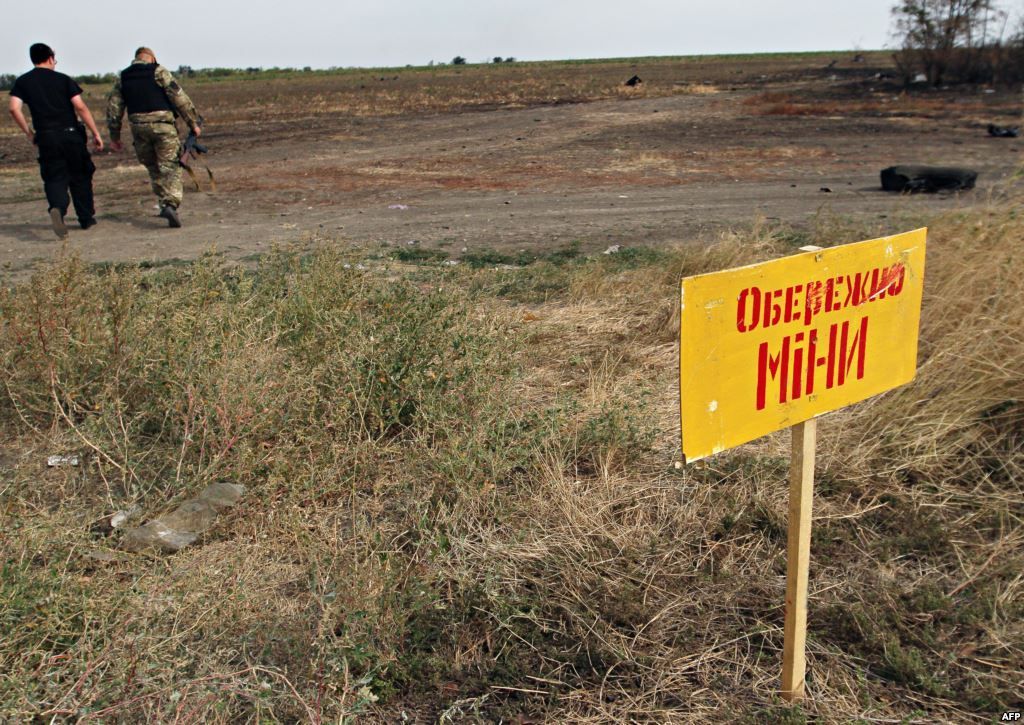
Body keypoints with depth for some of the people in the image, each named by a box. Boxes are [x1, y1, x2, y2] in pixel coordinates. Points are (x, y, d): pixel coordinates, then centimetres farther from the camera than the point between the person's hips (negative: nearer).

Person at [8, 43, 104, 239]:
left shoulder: (22, 82, 6)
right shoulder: (63, 79, 2)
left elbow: (14, 108, -5)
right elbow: (80, 107, -6)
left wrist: (29, 133, 7)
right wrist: (96, 133, -2)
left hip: (46, 137, 1)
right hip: (71, 134, -1)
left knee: (55, 178, 3)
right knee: (80, 177, 12)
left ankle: (57, 208, -26)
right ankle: (86, 218, 18)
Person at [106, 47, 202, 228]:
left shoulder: (122, 78, 14)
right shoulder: (159, 71, 1)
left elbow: (113, 107, 13)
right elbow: (180, 98, -5)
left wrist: (114, 135, 18)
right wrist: (194, 122, 0)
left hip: (139, 128, 4)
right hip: (163, 125, -4)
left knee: (153, 168, 18)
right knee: (170, 167, -5)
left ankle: (164, 203, 18)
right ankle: (171, 204, -22)